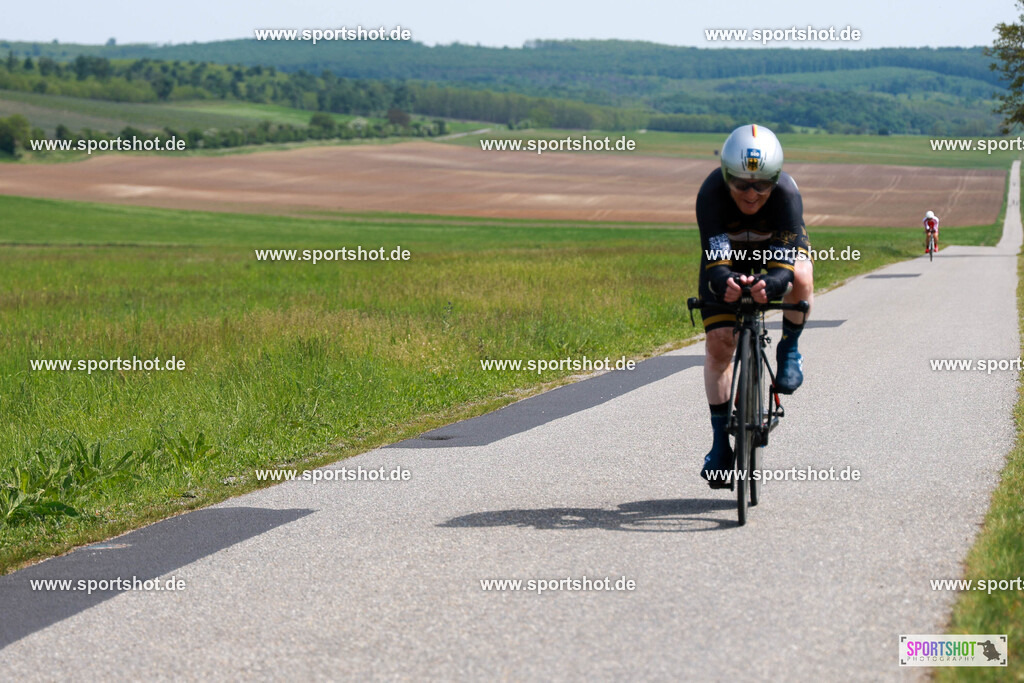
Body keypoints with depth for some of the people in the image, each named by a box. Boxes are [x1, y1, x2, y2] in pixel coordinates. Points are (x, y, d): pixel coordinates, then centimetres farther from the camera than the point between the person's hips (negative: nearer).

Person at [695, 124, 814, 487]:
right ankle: (721, 439, 0)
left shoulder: (786, 192, -36)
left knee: (800, 276, -36)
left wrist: (772, 283, -65)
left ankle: (789, 350, -7)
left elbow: (787, 258, -43)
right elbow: (715, 258, -43)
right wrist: (724, 282, -65)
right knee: (719, 342, -11)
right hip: (727, 256, 0)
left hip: (777, 250, 0)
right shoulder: (712, 192, -36)